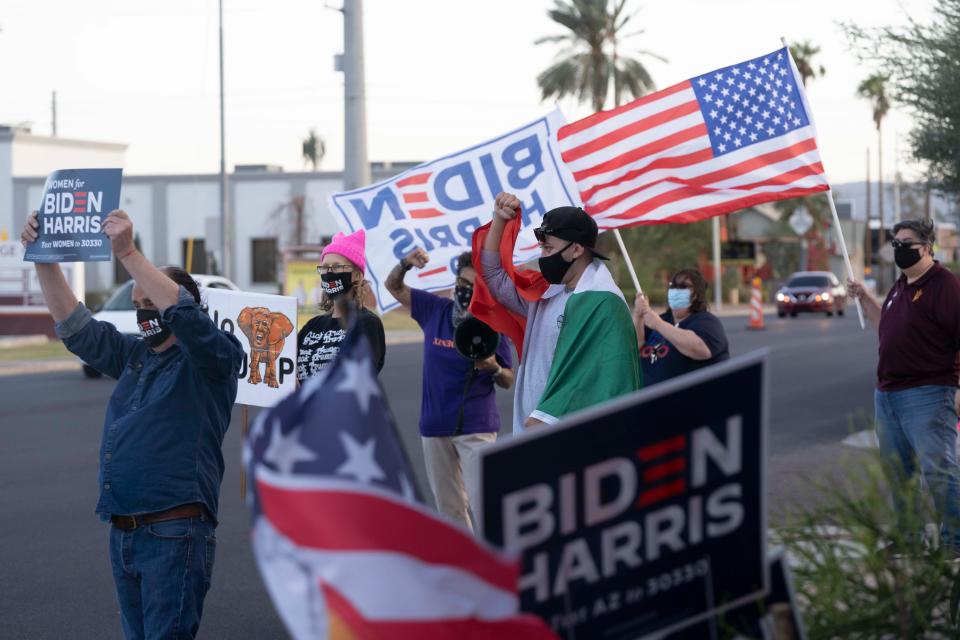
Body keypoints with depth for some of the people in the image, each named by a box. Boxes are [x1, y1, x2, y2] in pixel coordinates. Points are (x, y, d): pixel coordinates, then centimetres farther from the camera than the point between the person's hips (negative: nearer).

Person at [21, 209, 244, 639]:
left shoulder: (211, 359, -4)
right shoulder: (134, 356, 17)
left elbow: (184, 314, -23)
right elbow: (75, 326, 15)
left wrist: (128, 253, -27)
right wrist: (44, 260, 5)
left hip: (174, 535, -8)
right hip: (122, 534, 8)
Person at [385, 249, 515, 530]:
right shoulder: (435, 309, 3)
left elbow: (508, 381, 0)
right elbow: (394, 286, 13)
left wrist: (494, 369, -22)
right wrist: (406, 264, -8)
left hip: (477, 427, -4)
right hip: (435, 426, 4)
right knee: (449, 507, 12)